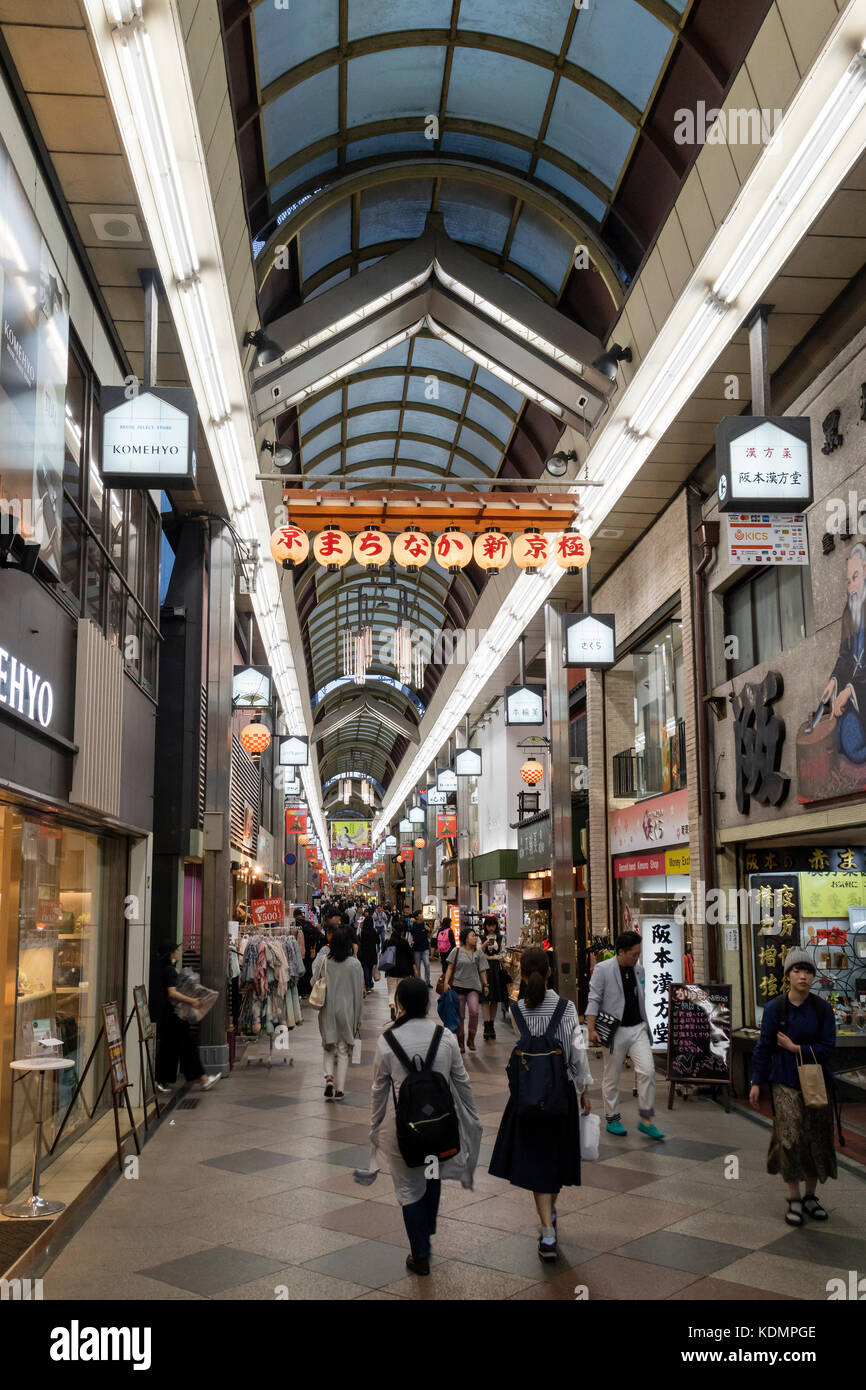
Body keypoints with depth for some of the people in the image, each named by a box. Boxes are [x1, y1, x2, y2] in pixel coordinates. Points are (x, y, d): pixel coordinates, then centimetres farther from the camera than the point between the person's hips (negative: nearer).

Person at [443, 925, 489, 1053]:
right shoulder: (457, 951, 1)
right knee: (460, 1015, 4)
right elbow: (450, 968, 2)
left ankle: (471, 1038, -1)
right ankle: (460, 1041, 20)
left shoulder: (479, 953, 9)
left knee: (474, 1011, -19)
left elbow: (482, 971, 12)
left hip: (473, 986, 1)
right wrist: (446, 982, -7)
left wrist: (485, 985, 9)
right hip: (458, 985, -1)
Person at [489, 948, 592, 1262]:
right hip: (562, 1091, 1)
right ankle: (550, 1211, 43)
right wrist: (584, 1091, 3)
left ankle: (548, 1235, -3)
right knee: (557, 1154, 21)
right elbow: (578, 1052, -8)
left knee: (535, 1159, 4)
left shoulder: (516, 1010, -10)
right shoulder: (566, 1007, -11)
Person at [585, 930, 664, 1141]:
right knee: (612, 1077, 7)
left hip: (637, 1029, 4)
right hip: (615, 1031, -4)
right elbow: (594, 1000, -10)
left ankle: (646, 1120, 2)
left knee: (647, 1070, -8)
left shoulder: (637, 970, 8)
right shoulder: (603, 969, -9)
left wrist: (646, 1025, 18)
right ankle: (612, 1119, 22)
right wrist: (591, 1029, -15)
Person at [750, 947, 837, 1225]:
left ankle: (811, 1196, 24)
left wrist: (795, 1048, -13)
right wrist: (756, 1082, -2)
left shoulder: (822, 1009, -3)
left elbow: (827, 1047, -6)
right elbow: (763, 1046, -3)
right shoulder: (774, 1008, -6)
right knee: (790, 1137, -7)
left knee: (816, 1138, 7)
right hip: (786, 1082, -2)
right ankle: (794, 1200, 6)